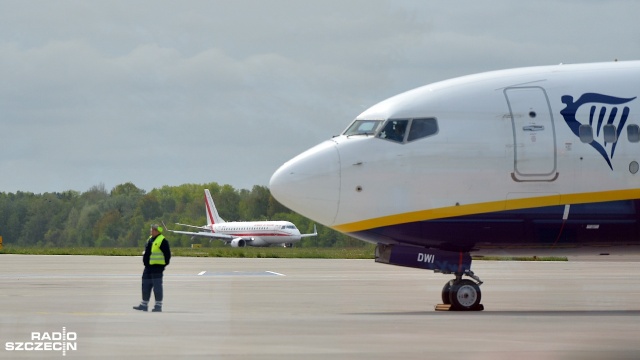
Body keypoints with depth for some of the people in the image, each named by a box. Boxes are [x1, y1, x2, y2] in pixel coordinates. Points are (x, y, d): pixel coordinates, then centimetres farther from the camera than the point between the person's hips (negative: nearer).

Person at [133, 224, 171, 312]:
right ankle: (144, 305, 19)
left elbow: (167, 254, -12)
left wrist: (164, 264, -10)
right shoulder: (150, 239, 16)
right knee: (146, 286, 12)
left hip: (157, 267, -9)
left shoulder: (162, 241, -11)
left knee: (157, 286, -6)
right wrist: (146, 263, 18)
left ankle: (158, 306, -2)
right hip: (148, 267, 9)